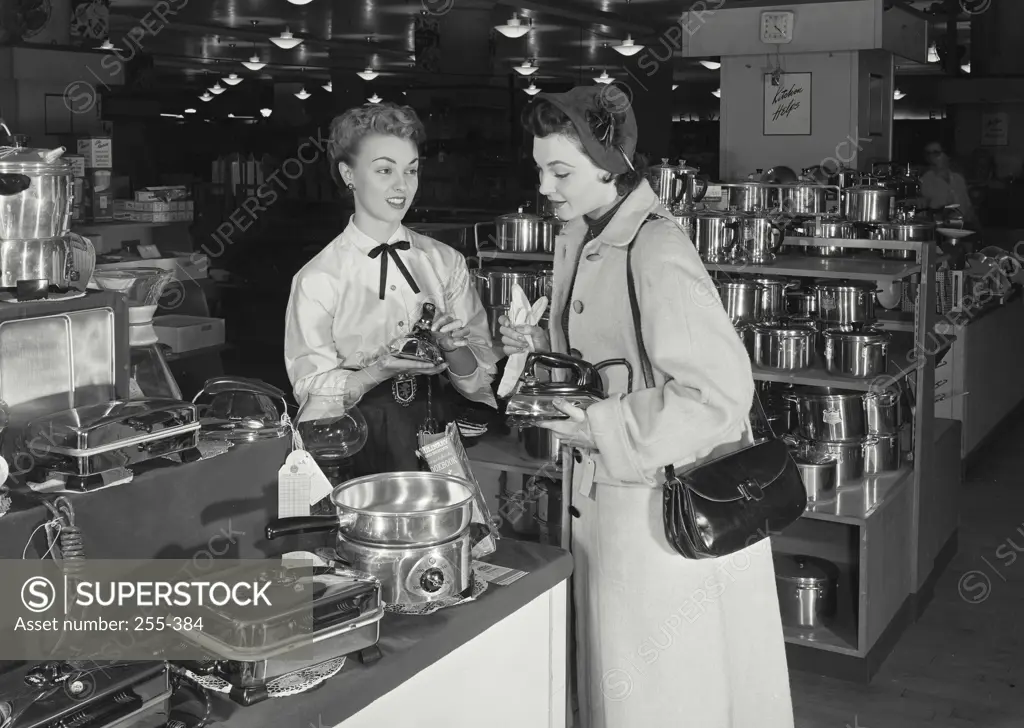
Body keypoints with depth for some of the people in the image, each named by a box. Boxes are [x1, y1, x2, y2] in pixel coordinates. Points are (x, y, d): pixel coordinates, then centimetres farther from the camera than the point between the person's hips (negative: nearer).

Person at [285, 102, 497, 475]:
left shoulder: (446, 262, 7)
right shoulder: (317, 280, -3)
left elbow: (479, 380, 8)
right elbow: (310, 390, -4)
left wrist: (453, 349, -14)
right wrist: (382, 369, -19)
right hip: (360, 442, -2)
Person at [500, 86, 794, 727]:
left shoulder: (656, 254, -23)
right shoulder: (579, 236, 6)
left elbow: (721, 392, -28)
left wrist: (597, 426, -23)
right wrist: (541, 347, 1)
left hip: (667, 506, -8)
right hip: (603, 494, 8)